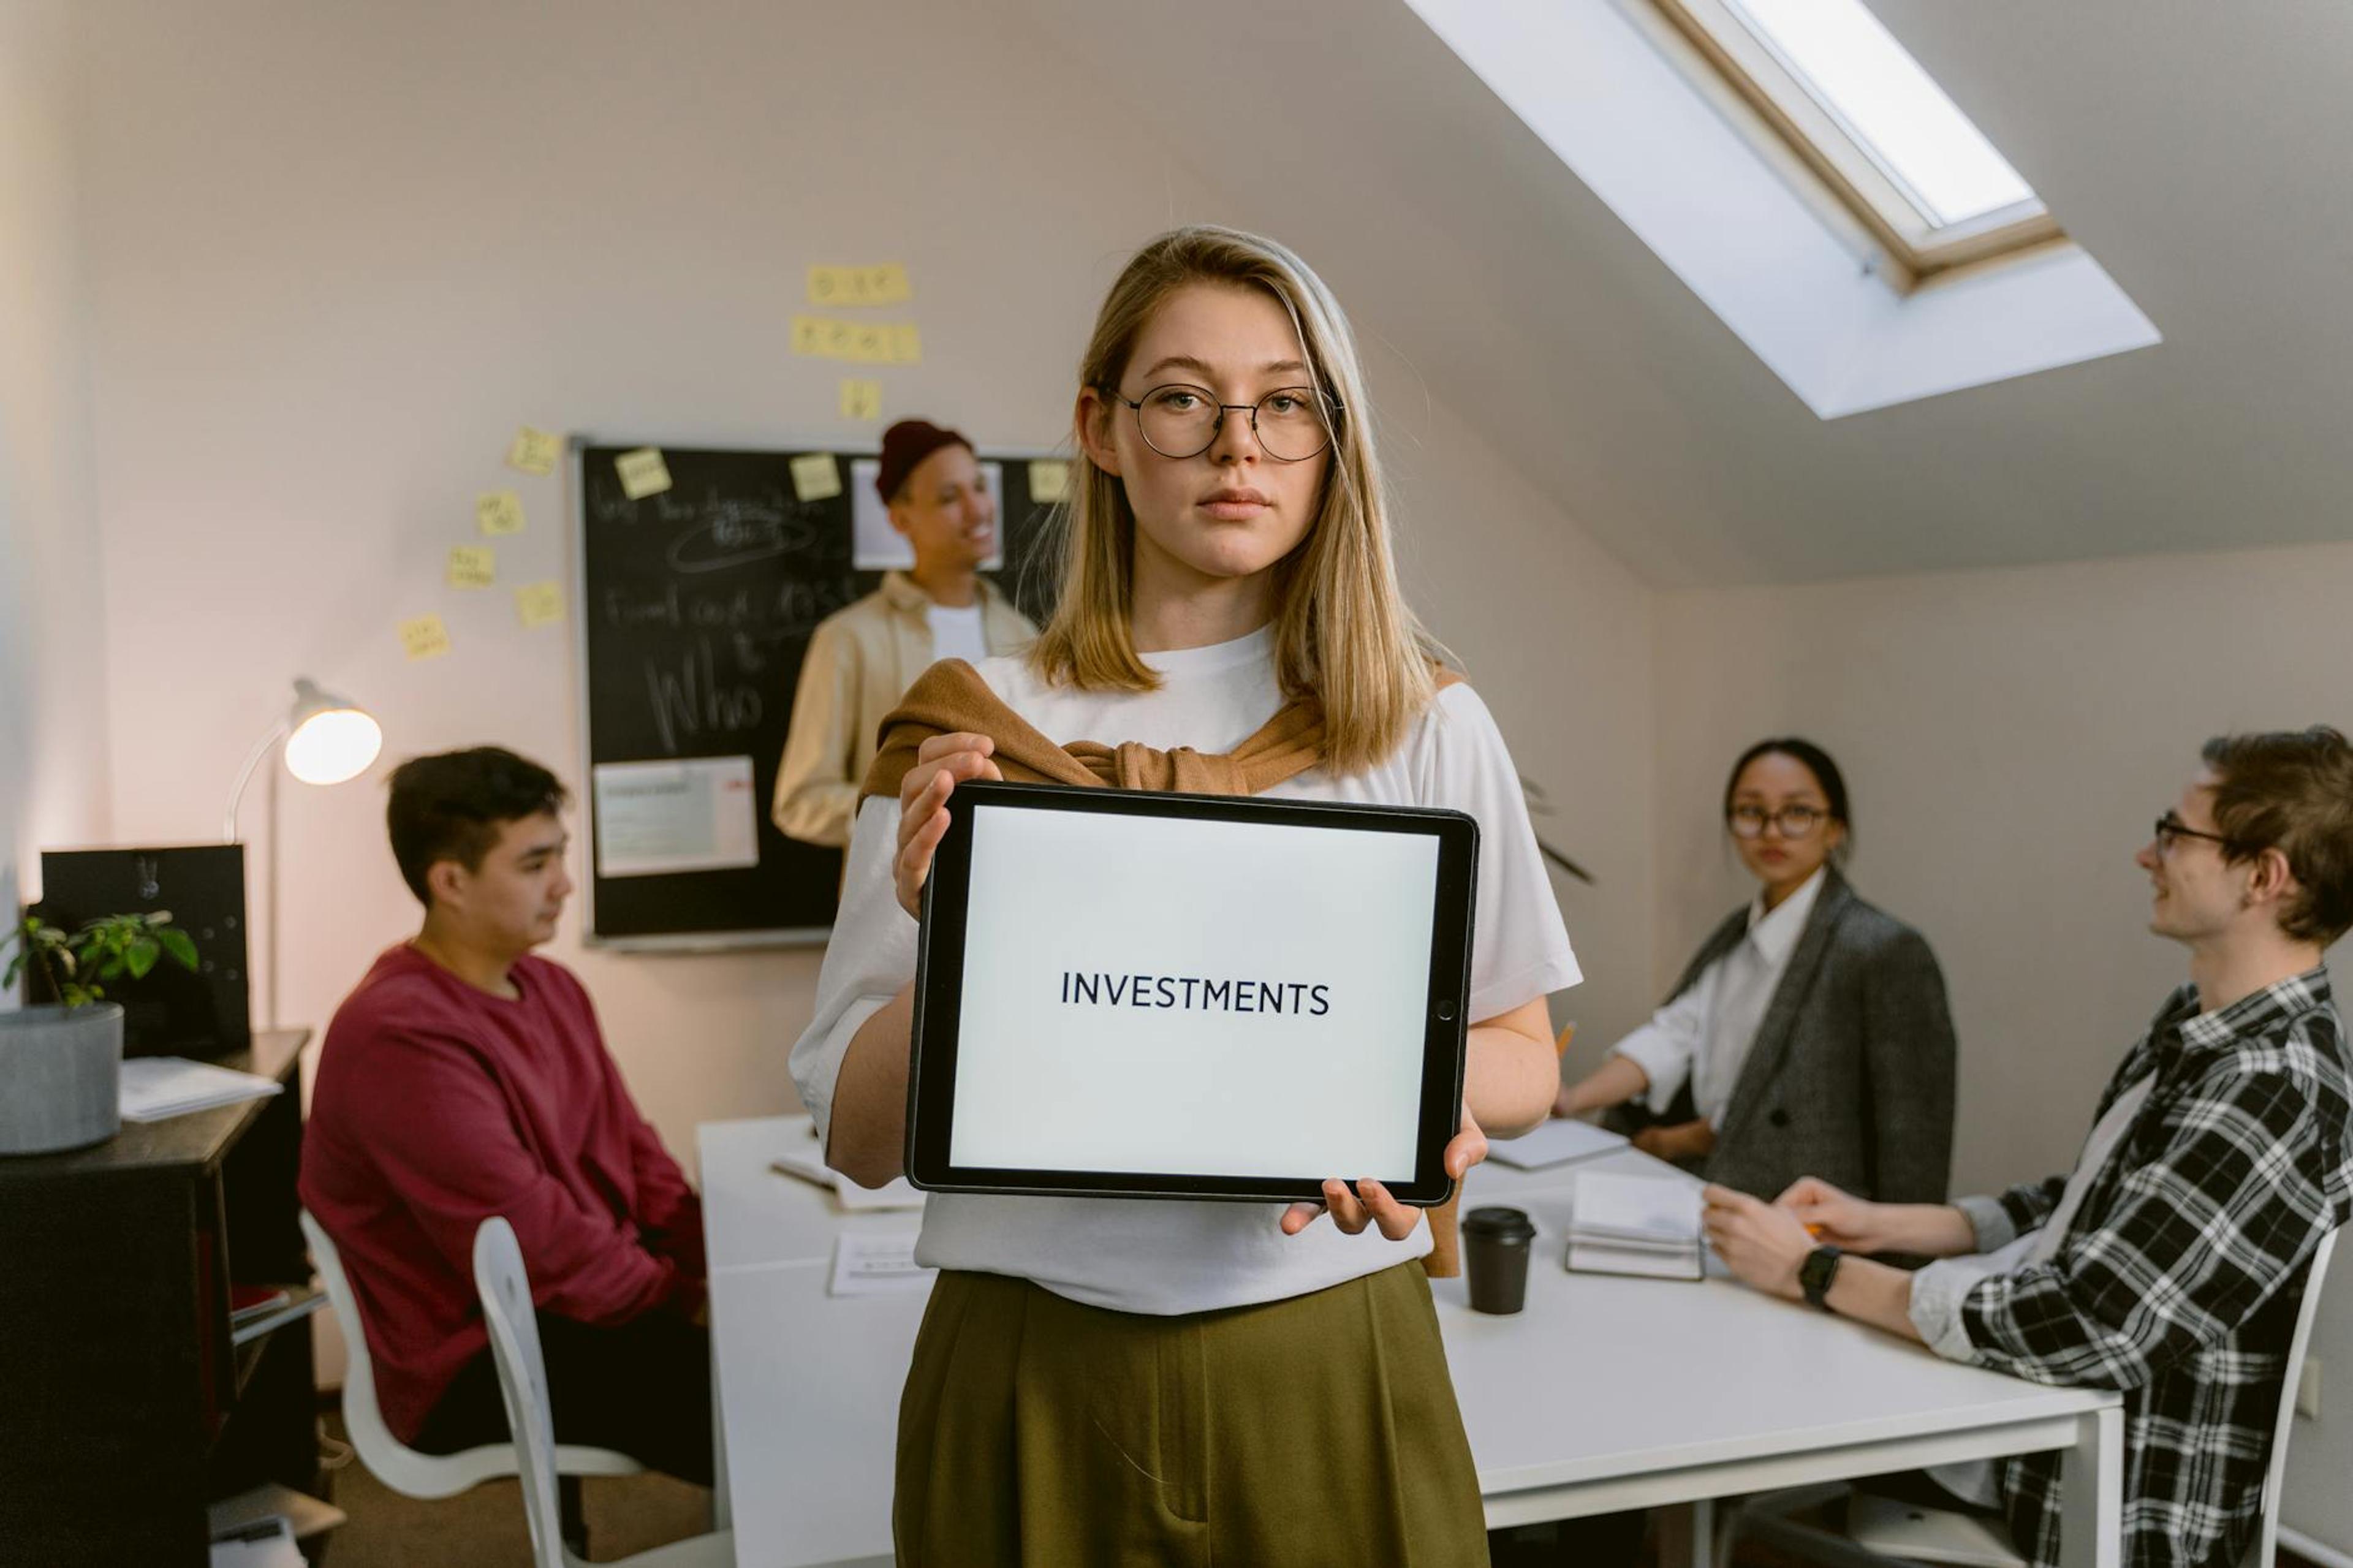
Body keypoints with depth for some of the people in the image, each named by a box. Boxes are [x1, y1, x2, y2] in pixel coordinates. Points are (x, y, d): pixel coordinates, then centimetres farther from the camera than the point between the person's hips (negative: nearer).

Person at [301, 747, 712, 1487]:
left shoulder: (552, 988, 9)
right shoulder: (400, 1037, -20)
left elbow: (631, 1151, 12)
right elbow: (533, 1243, -22)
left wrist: (716, 1266, -2)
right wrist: (682, 1300, -12)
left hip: (590, 1301, 9)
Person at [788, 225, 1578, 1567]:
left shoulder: (1427, 725, 0)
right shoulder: (973, 729, -2)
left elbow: (1526, 1062, 4)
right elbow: (863, 1142, -1)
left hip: (1331, 1367, 1)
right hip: (1036, 1379, 0)